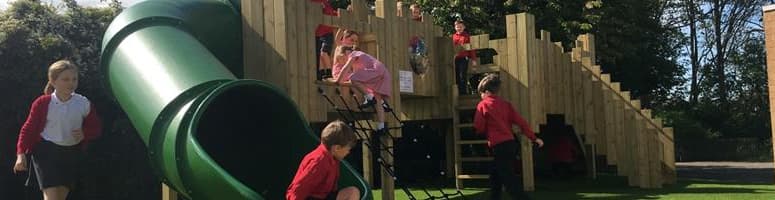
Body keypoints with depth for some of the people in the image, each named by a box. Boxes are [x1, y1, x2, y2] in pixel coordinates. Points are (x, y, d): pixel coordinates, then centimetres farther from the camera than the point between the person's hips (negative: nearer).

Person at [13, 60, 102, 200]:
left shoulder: (84, 104, -3)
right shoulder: (43, 103, -7)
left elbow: (96, 128, 7)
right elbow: (28, 128, -1)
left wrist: (85, 134, -15)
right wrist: (21, 153, -10)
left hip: (72, 153, 3)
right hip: (46, 152, -3)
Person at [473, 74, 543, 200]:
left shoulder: (483, 105, -2)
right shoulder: (505, 104, 13)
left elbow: (479, 128, -4)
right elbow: (521, 121, 7)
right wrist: (534, 138, 7)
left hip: (500, 146, -7)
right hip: (511, 143, 7)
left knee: (509, 180, -8)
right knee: (495, 177, 20)